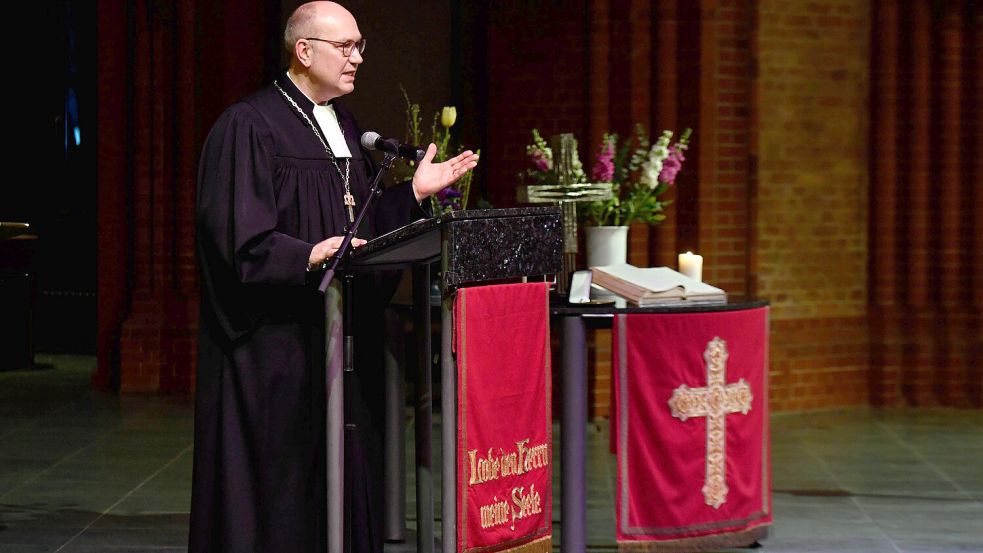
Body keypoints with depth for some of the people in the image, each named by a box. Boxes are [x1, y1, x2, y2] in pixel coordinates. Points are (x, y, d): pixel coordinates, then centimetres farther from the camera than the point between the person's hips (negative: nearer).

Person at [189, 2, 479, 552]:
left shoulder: (344, 125, 16)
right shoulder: (249, 127, -11)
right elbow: (239, 239, -18)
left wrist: (415, 192, 8)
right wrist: (308, 257, -30)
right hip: (278, 341, -8)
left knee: (345, 478, 8)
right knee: (280, 480, -4)